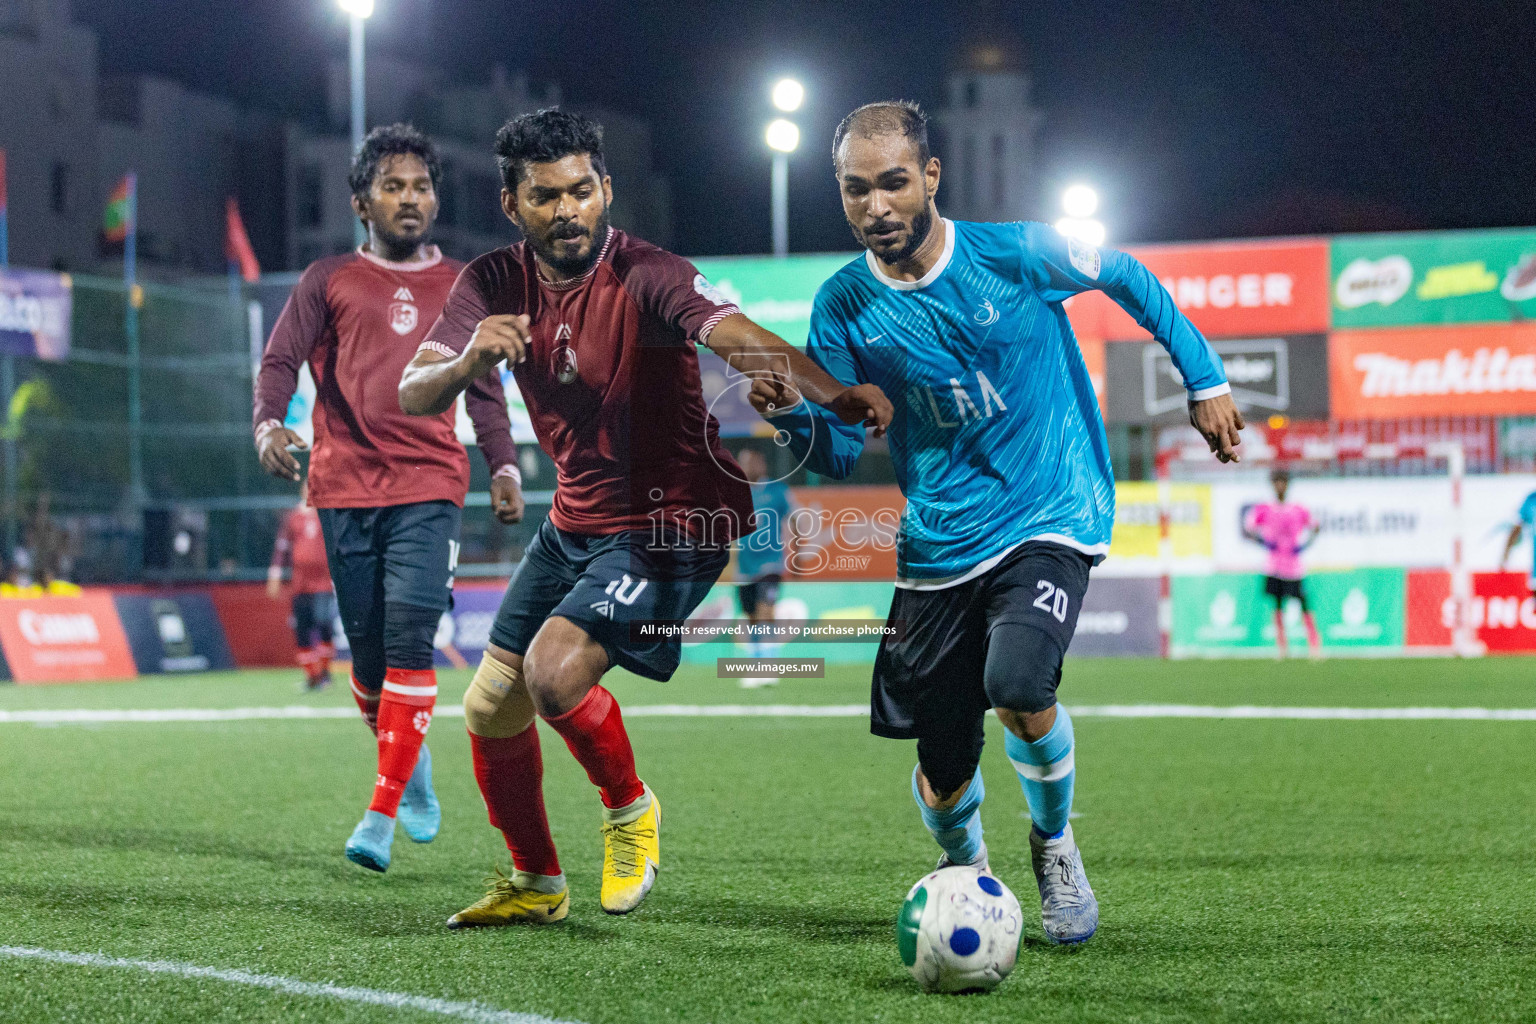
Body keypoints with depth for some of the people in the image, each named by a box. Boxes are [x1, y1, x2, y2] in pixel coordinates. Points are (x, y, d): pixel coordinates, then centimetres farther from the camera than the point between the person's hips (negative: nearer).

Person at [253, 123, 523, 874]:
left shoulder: (461, 288, 16)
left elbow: (484, 387, 21)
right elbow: (280, 360, 4)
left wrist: (503, 464, 9)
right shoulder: (329, 281, 11)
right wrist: (269, 423, -16)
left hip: (429, 487, 0)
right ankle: (411, 764, 31)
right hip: (345, 486, 1)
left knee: (409, 634, -17)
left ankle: (381, 817, -18)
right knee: (367, 650, 2)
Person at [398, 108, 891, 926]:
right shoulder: (493, 285, -4)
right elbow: (411, 396, -13)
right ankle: (534, 884, 33)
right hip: (575, 521, 7)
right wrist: (467, 362, -36)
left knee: (554, 669, -26)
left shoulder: (646, 276, -21)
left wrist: (829, 393, -58)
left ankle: (630, 811, 4)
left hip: (671, 526, -7)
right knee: (489, 710, 9)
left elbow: (735, 335, -39)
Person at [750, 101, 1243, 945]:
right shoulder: (843, 307, -4)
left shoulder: (1018, 255, -10)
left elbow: (1126, 277, 9)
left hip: (1049, 519, -3)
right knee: (942, 775, 3)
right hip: (938, 549, 3)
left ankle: (1054, 843, 2)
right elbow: (839, 454, 0)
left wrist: (1205, 379, 12)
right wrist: (789, 415, -22)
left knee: (1017, 686, -29)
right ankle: (965, 875, 40)